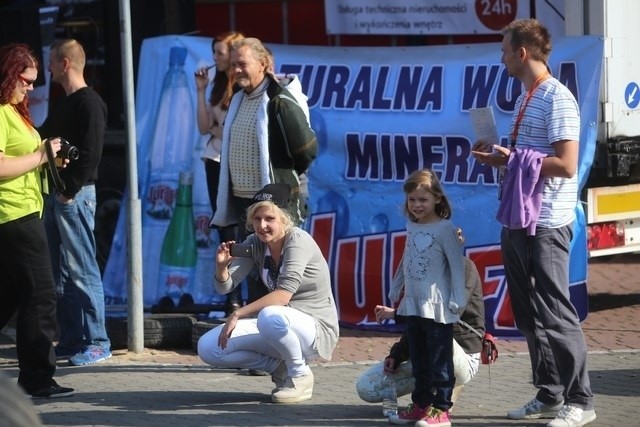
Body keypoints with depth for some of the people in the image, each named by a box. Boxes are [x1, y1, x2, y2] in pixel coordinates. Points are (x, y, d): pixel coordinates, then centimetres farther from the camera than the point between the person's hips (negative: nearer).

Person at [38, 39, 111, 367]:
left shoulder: (89, 103, -10)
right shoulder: (63, 104, 18)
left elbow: (90, 154, -18)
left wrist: (70, 190, -18)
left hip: (75, 196, -10)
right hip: (55, 195, 10)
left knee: (81, 272, -7)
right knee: (58, 273, 10)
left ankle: (96, 342, -4)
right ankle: (70, 339, 15)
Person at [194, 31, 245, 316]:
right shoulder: (219, 85, 12)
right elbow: (204, 127, 9)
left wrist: (218, 130, -3)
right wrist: (201, 91, 4)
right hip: (216, 161, 7)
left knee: (240, 231, -5)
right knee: (226, 231, 7)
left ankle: (237, 300, -3)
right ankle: (232, 298, 9)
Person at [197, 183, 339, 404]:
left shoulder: (298, 240, -17)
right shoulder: (255, 244, 3)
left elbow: (284, 294, -29)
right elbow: (225, 287, -2)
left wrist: (238, 314, -31)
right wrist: (221, 265, -24)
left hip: (315, 329, -7)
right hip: (281, 326, 7)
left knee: (270, 317, -41)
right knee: (208, 347, -9)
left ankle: (300, 375, -13)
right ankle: (281, 367, 6)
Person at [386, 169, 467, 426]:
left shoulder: (445, 229, -10)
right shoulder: (412, 227, 11)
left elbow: (457, 265, -12)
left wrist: (457, 300, -16)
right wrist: (396, 290, 25)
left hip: (437, 306, -7)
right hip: (413, 305, 7)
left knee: (439, 359, -3)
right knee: (418, 359, 13)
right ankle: (420, 404, 20)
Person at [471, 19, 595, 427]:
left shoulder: (557, 99, -14)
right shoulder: (527, 98, 13)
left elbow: (566, 165, -21)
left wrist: (511, 159, -18)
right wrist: (500, 155, 5)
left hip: (546, 225, -9)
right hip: (518, 221, 9)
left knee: (555, 315, -5)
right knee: (530, 316, 14)